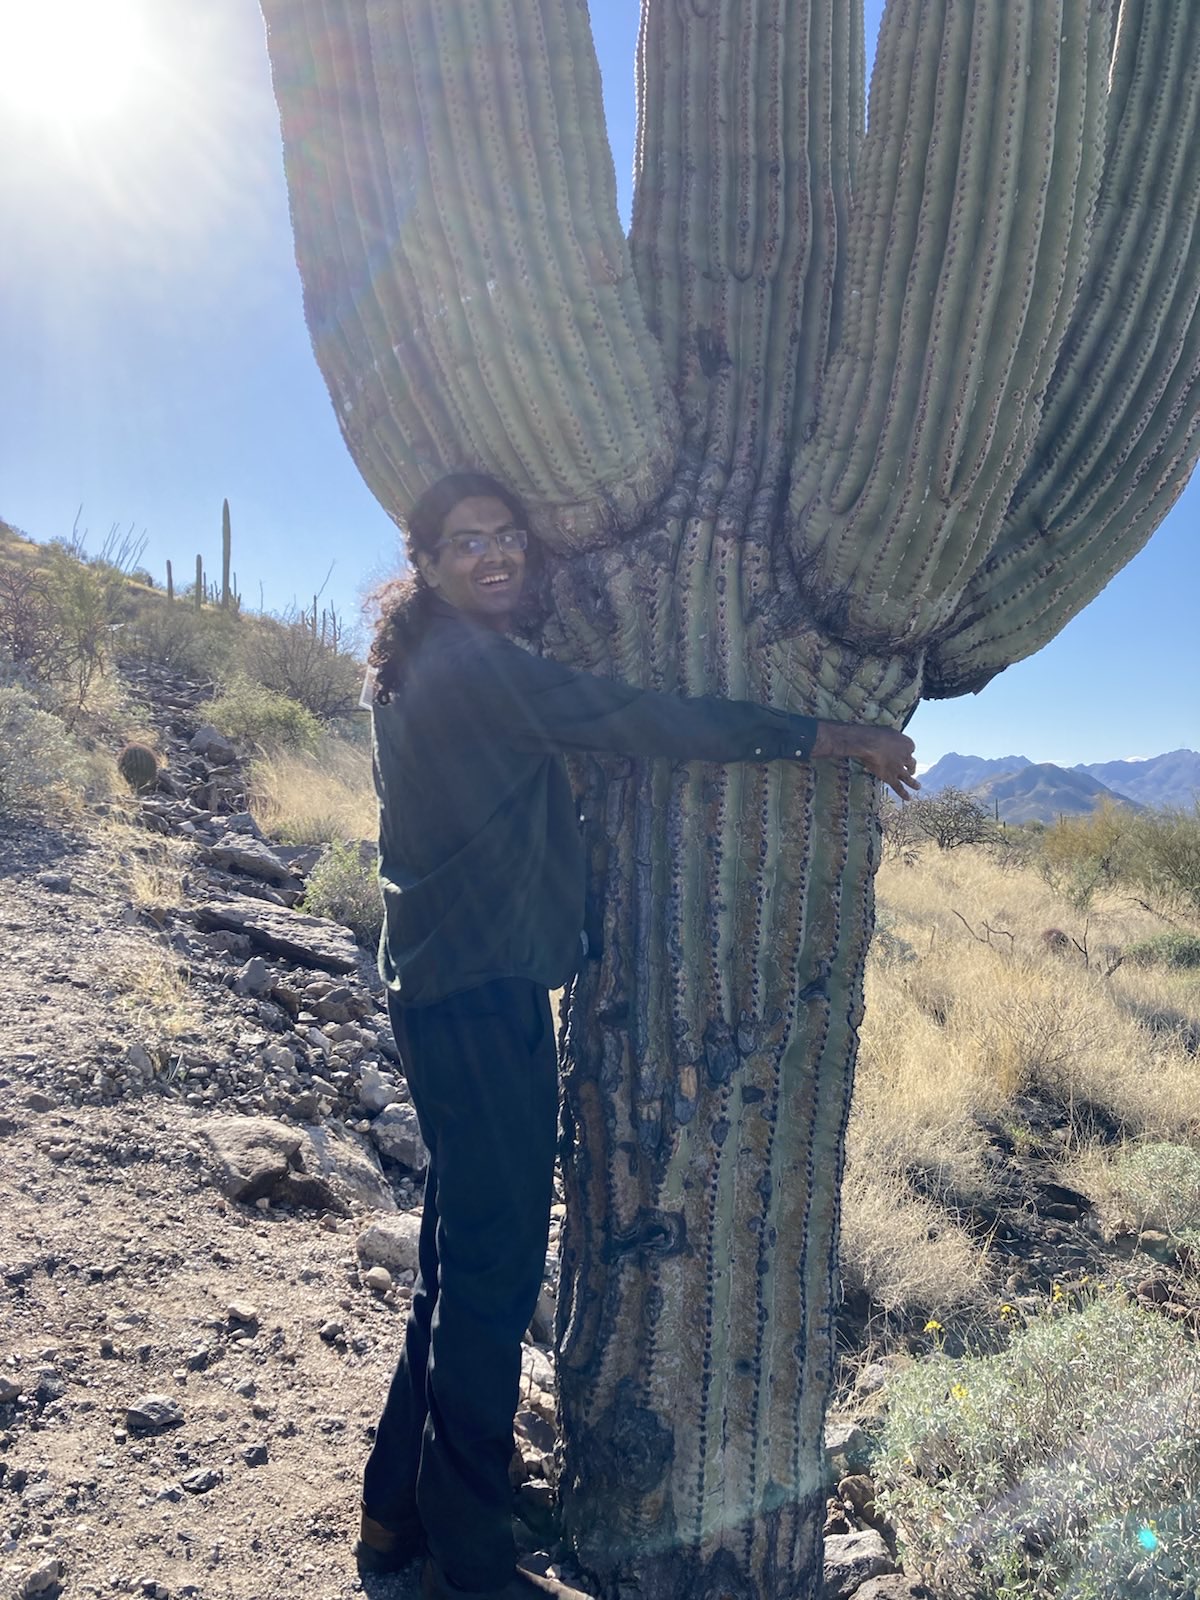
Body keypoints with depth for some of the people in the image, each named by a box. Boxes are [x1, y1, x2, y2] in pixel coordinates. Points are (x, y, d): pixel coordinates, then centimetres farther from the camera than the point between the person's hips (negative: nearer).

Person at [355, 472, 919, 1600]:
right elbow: (640, 722, -21)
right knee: (493, 1271, 2)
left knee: (461, 1259, 20)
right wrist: (832, 737, -15)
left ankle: (398, 1509, 37)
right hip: (481, 999, -10)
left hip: (447, 990, 10)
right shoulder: (471, 666, -15)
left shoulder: (428, 668, 15)